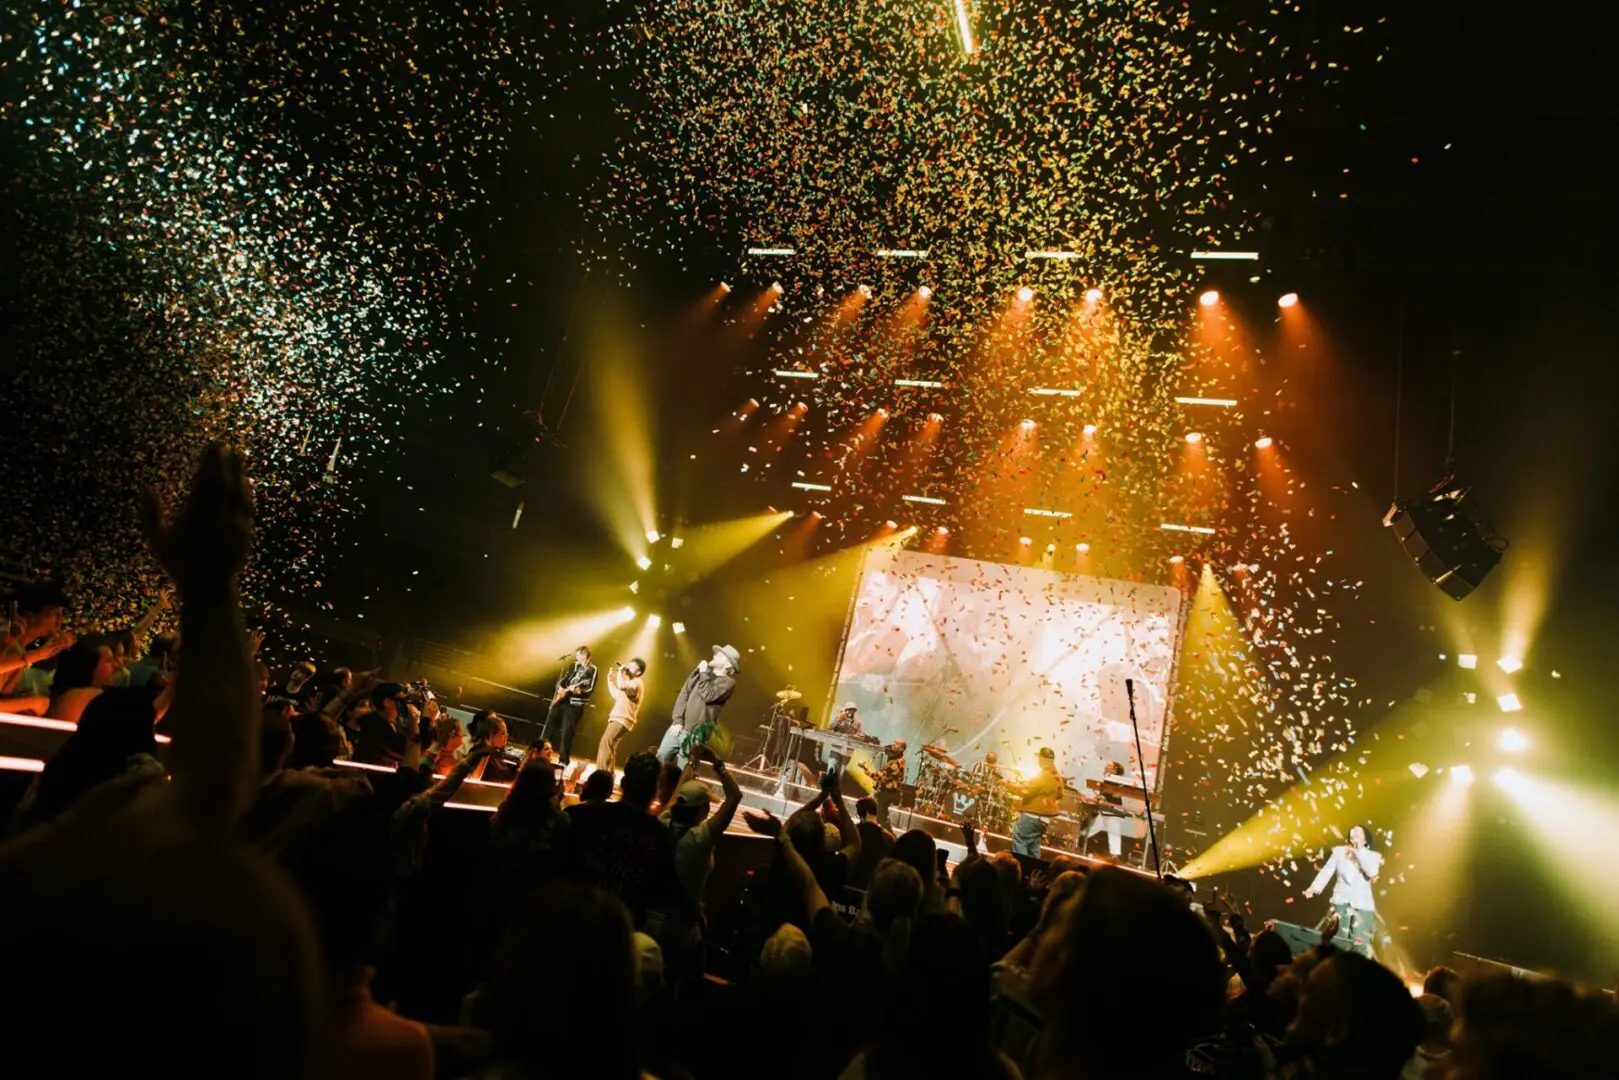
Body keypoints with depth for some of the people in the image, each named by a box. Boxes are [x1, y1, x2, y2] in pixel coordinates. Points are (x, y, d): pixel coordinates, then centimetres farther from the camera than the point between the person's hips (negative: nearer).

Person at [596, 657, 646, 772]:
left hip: (622, 720, -11)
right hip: (618, 719, 11)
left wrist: (620, 671, -17)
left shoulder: (637, 682, -12)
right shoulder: (630, 682, 23)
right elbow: (617, 695, 24)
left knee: (606, 743, -21)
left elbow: (621, 686, -32)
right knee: (609, 746, 15)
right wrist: (610, 679, 20)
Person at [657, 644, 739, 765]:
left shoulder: (728, 682, -5)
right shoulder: (701, 671, 13)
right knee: (659, 761, 8)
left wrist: (704, 674, -9)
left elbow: (708, 696, -20)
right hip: (677, 727, 6)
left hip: (696, 734, -6)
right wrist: (678, 720, -4)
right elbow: (684, 693, 7)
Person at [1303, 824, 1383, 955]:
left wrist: (1359, 850, -10)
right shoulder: (1339, 851, 7)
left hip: (1362, 904, -1)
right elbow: (1326, 871, 2)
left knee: (1360, 944, -6)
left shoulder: (1372, 856, 5)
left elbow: (1371, 872, -15)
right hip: (1341, 901, 1)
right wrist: (1314, 888, -11)